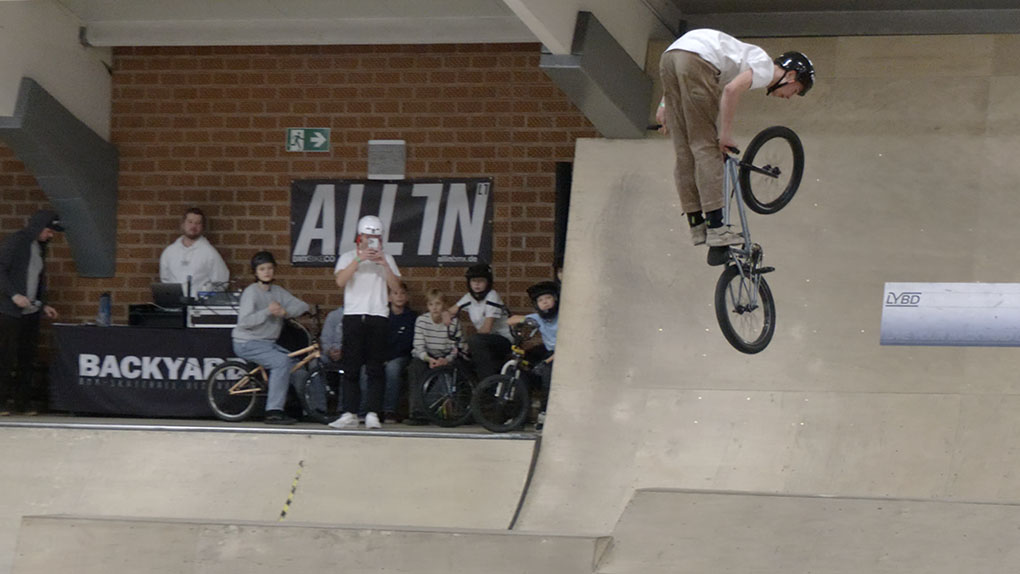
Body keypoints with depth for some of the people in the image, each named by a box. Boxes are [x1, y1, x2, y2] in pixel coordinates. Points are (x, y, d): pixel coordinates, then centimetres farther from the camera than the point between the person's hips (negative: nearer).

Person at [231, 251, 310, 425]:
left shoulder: (277, 291, 11)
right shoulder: (251, 292, -10)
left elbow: (302, 306, 6)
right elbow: (244, 321, -21)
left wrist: (285, 312, -13)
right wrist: (267, 312, -27)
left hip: (268, 342, 8)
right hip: (247, 343, -8)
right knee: (281, 362, -26)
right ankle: (273, 411, -27)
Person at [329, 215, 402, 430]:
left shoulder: (386, 258, 15)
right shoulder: (348, 257, 11)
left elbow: (396, 286, 4)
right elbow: (340, 281, -7)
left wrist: (384, 264, -8)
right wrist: (359, 259, -15)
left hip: (378, 316, 1)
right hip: (353, 315, -1)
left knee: (375, 368, -4)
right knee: (351, 367, -5)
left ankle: (373, 414, -5)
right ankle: (349, 414, -5)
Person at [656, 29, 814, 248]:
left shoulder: (751, 60, 32)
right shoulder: (766, 68, 5)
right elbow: (732, 89, -14)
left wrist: (666, 105, 24)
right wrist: (726, 134, -7)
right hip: (695, 59, -9)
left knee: (685, 150, 10)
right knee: (705, 145, -6)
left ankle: (697, 225, 12)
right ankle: (716, 227, -8)